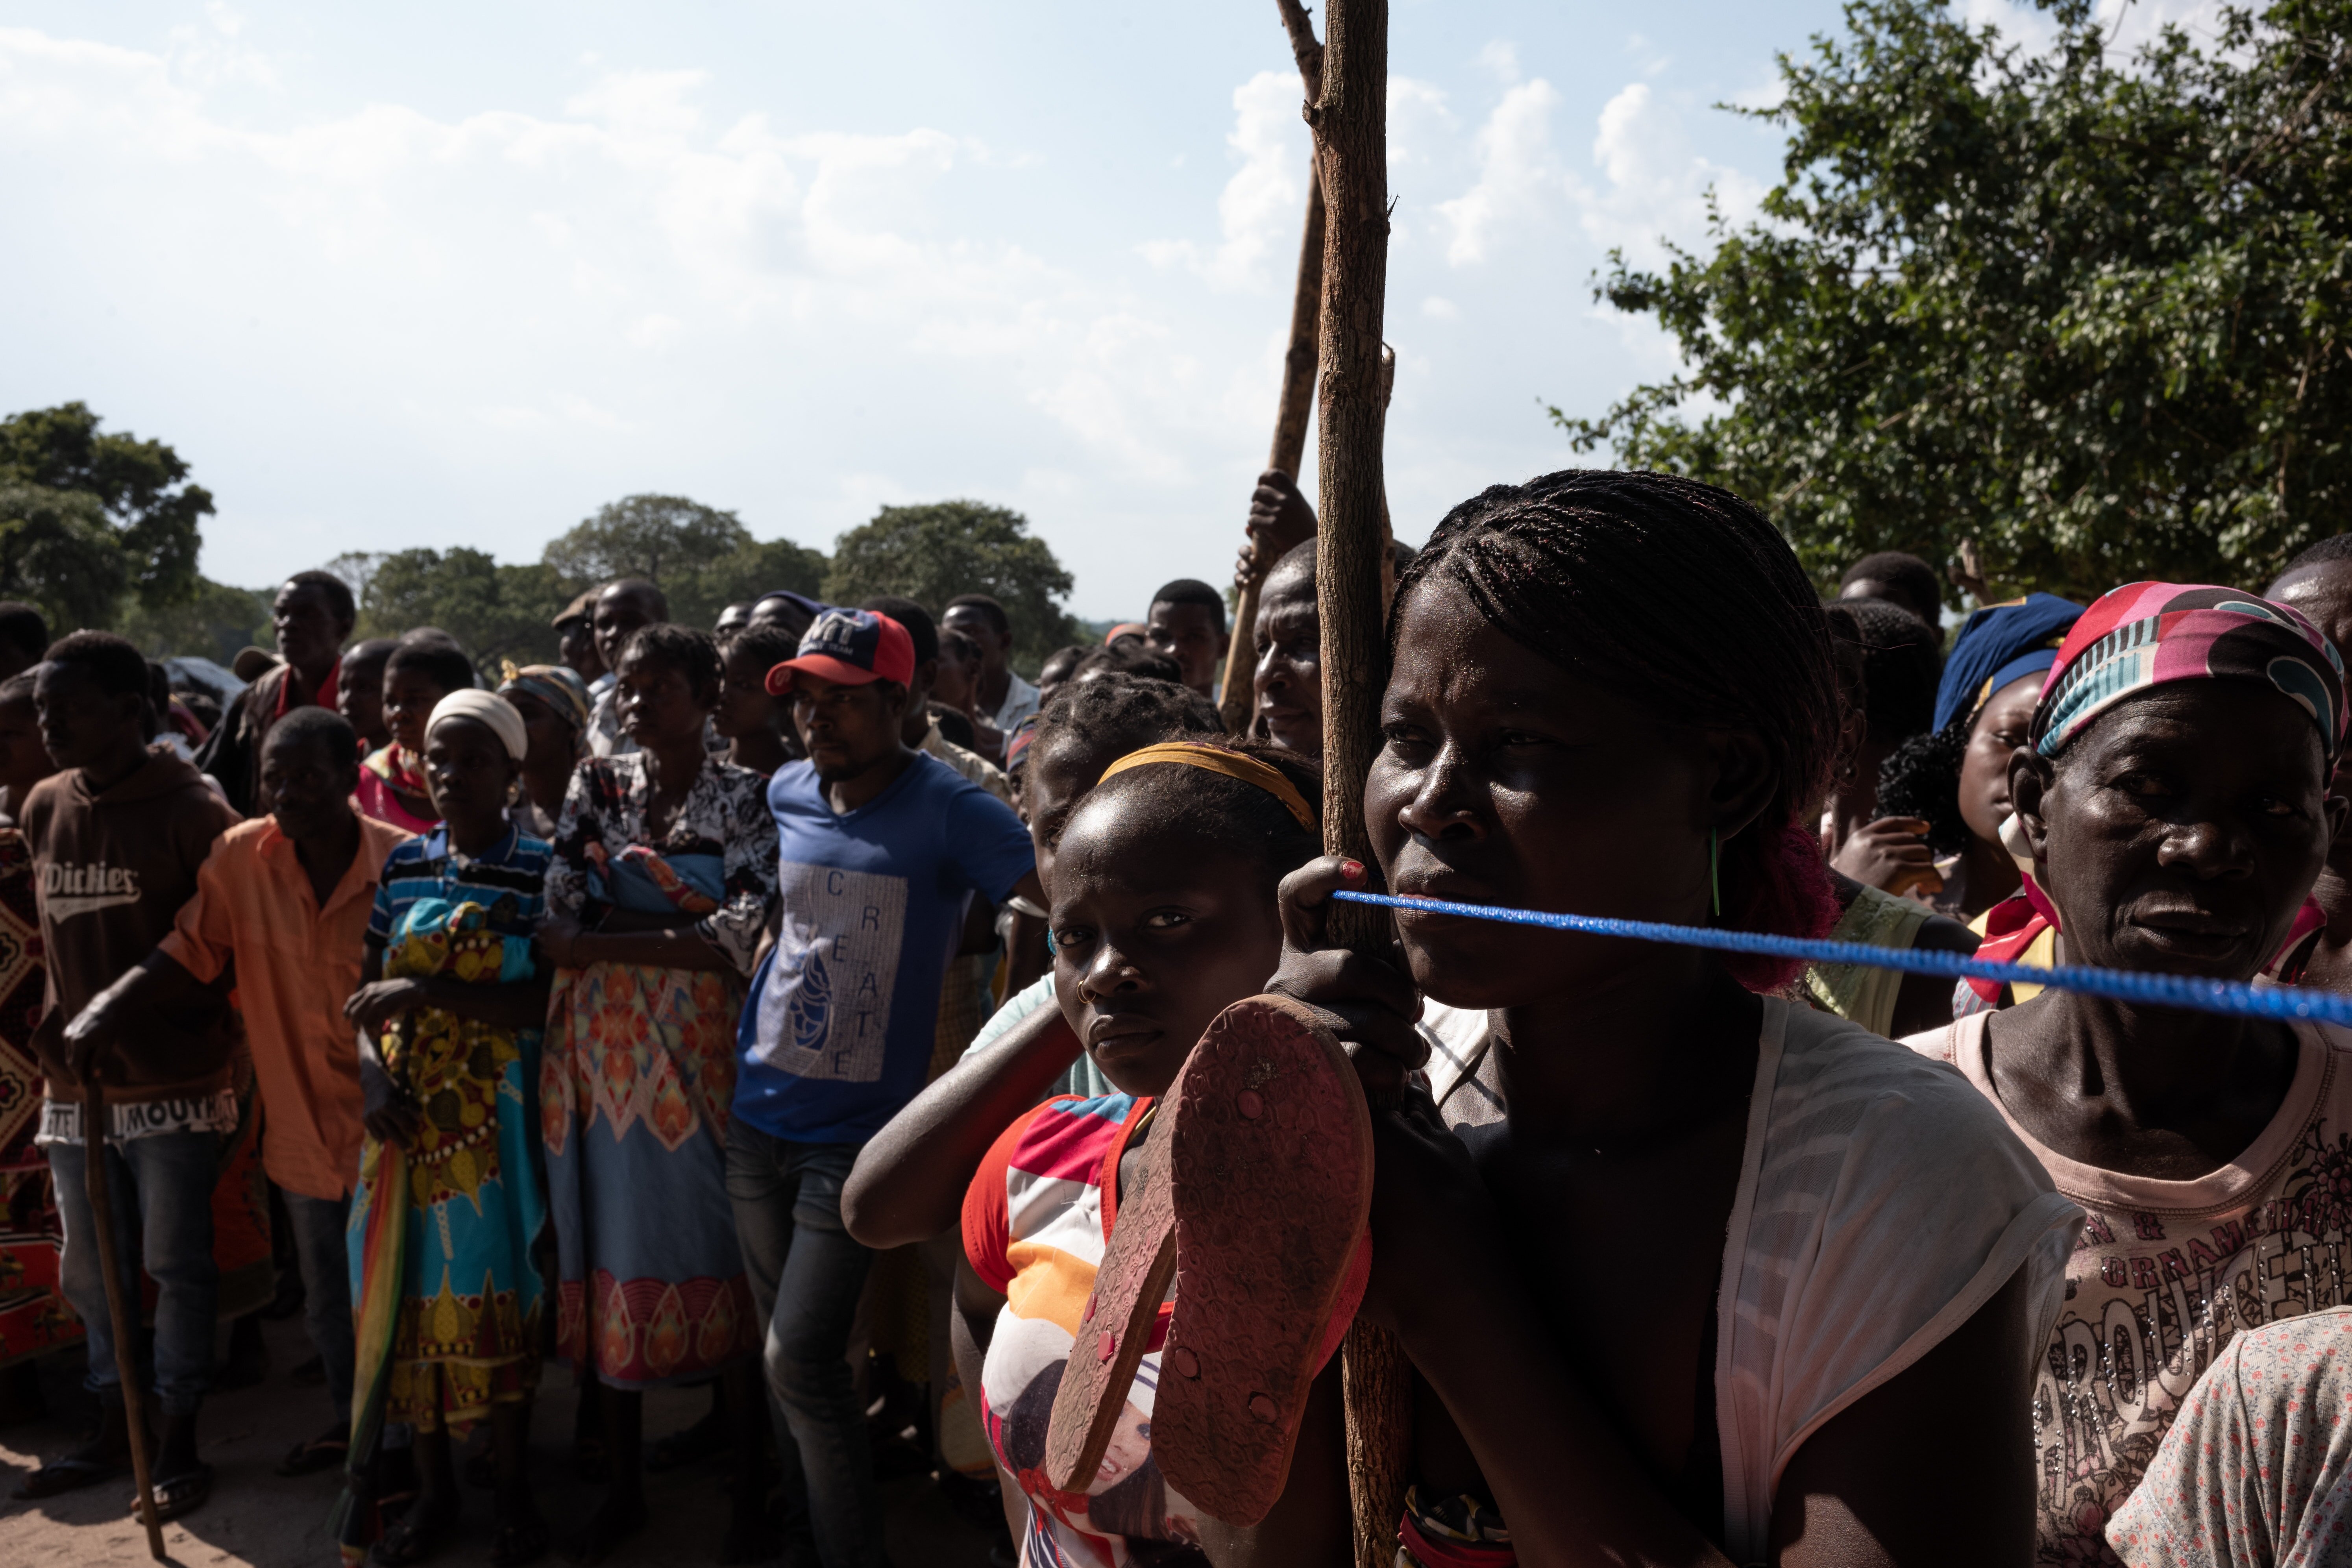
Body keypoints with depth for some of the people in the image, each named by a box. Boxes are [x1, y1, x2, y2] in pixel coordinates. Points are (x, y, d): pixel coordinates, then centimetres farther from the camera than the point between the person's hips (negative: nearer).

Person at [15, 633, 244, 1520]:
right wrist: (57, 1022, 10)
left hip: (172, 1083, -6)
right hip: (74, 1081, 6)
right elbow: (50, 931, 18)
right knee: (92, 1270, 15)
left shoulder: (192, 810, -11)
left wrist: (128, 1019, -10)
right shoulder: (43, 808, 6)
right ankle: (115, 1429, 30)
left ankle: (177, 1441, 17)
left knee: (177, 1268, 4)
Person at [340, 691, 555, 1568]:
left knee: (496, 1290, 5)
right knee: (408, 1290, 10)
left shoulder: (540, 869, -7)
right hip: (406, 1114, 4)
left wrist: (430, 992, -21)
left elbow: (545, 1002, -15)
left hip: (495, 1117, -4)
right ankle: (433, 1487, 27)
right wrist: (371, 1069, -8)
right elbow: (366, 988, 9)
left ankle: (511, 1487, 23)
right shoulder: (403, 864, 5)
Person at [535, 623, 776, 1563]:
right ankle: (621, 1490, 27)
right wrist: (681, 929, -13)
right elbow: (557, 928, -2)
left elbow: (742, 940, -13)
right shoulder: (596, 786, 7)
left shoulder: (747, 799, -2)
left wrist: (606, 938, -13)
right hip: (600, 1057, 3)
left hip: (701, 1059, -3)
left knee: (721, 1267, 4)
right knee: (612, 1265, 10)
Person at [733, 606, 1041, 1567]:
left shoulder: (948, 809, -15)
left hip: (857, 1132, -6)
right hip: (758, 1115, 6)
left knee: (800, 1359, -8)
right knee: (789, 1351, 18)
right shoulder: (785, 794, 3)